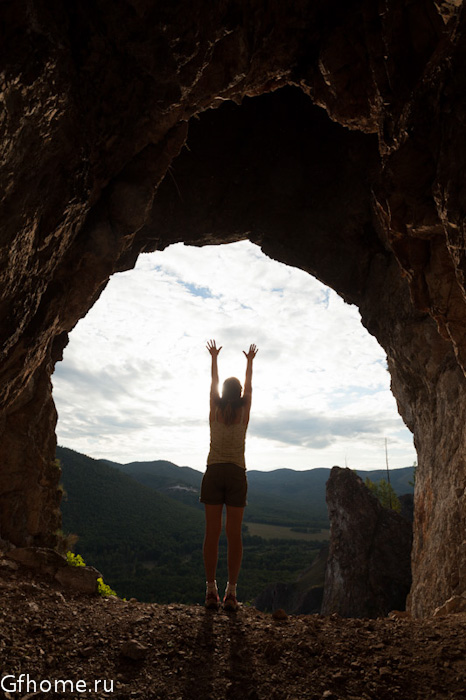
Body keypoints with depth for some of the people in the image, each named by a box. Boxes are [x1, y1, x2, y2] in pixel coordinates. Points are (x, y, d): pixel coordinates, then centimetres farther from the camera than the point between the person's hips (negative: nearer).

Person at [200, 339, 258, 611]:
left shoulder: (215, 411, 3)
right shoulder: (244, 413, 2)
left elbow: (213, 384, 17)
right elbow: (249, 386, 17)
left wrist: (214, 358, 31)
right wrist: (250, 361, 31)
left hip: (214, 473, 1)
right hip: (237, 474, 0)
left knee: (212, 533, 2)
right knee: (235, 534, 1)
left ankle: (212, 590, 2)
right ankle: (231, 592, 1)